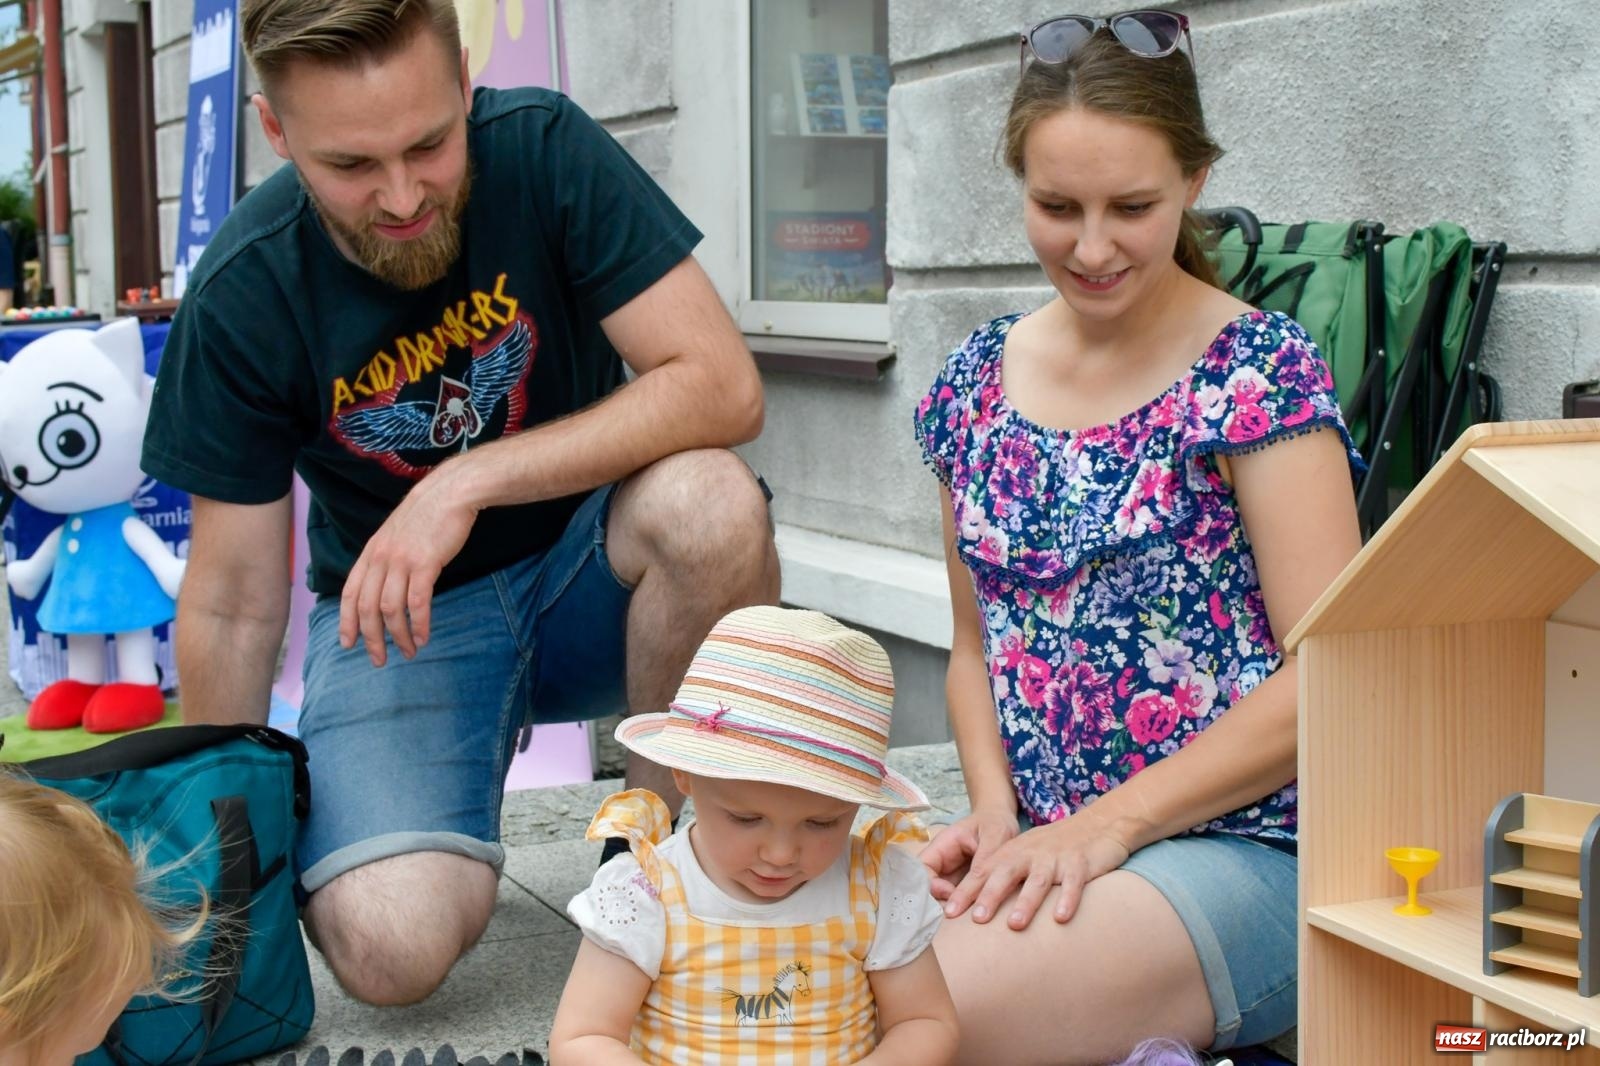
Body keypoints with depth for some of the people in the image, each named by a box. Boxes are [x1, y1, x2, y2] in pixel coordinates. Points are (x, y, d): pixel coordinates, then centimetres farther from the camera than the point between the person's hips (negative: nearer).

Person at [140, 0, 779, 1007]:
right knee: (391, 948, -26)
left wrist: (469, 481, -31)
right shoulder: (244, 293, -16)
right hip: (398, 613, 0)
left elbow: (724, 386, -25)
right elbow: (234, 599, -7)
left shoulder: (542, 149, -18)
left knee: (710, 503, -35)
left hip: (586, 564, 1)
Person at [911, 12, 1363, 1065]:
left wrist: (1105, 825, -15)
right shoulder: (978, 382, 9)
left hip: (1242, 846, -6)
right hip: (1043, 842, 6)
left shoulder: (1257, 371, -8)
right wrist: (996, 815, -2)